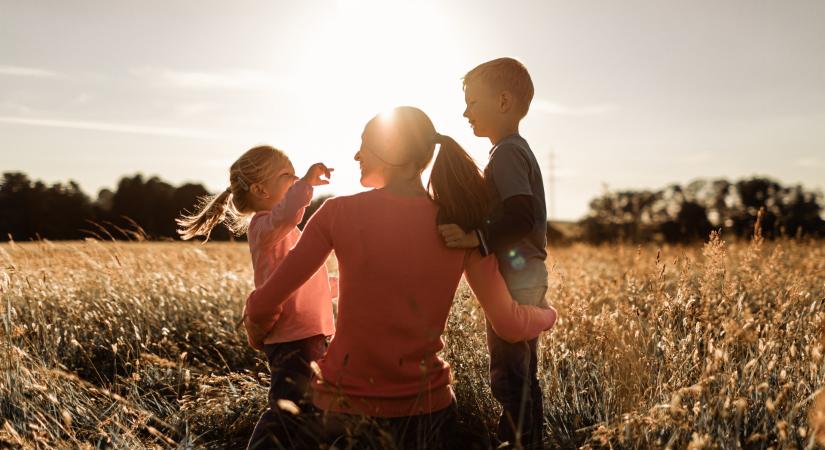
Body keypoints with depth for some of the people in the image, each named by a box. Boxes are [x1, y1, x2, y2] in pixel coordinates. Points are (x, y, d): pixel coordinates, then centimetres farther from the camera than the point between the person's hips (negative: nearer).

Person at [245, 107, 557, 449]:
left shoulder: (339, 212, -9)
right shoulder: (461, 224, -4)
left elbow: (264, 303, -4)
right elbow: (509, 325, -2)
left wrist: (256, 330, 19)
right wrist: (549, 315, 20)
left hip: (346, 400, -2)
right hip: (422, 404, 3)